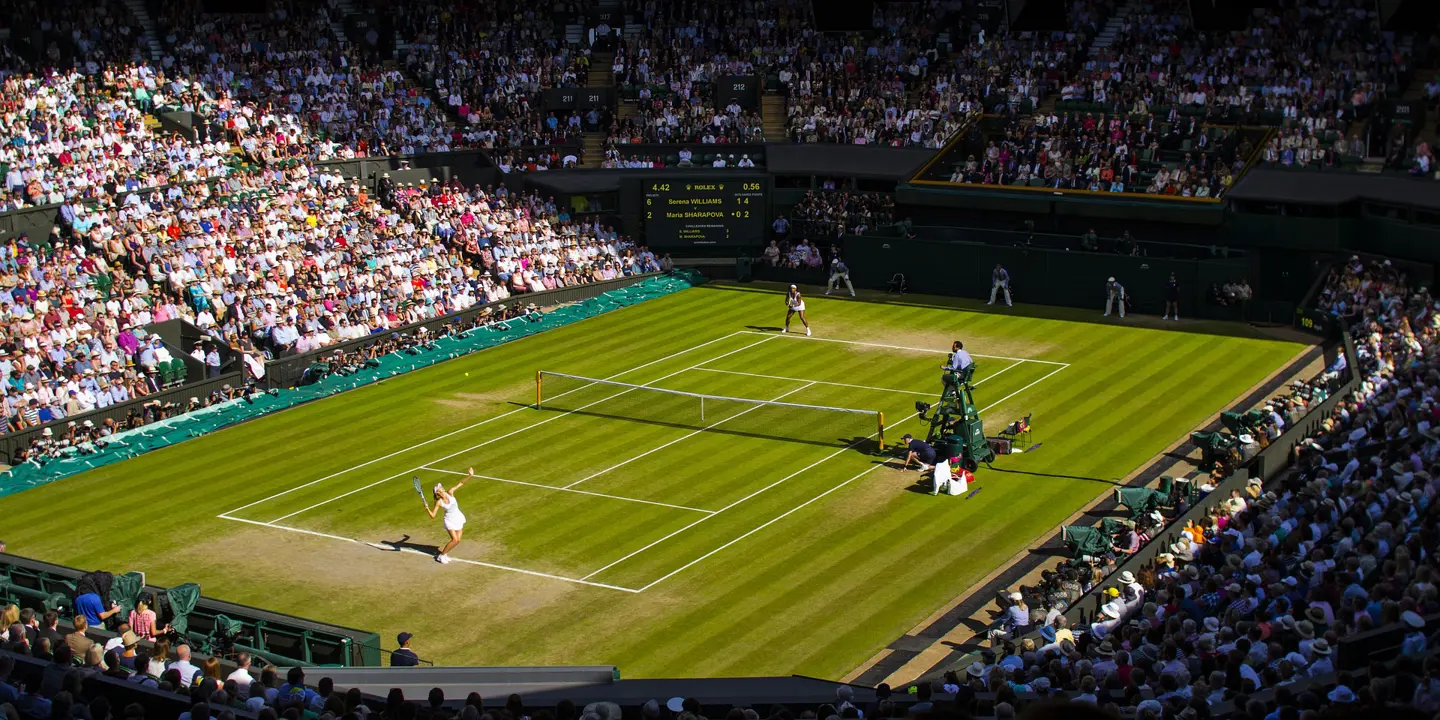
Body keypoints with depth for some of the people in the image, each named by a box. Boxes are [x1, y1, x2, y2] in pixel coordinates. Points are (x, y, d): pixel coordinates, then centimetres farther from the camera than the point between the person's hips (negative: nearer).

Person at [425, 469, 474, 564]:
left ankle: (444, 553, 24)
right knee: (455, 539, -17)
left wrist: (470, 476, -20)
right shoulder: (438, 503, -19)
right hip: (450, 520, -5)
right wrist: (427, 509, -39)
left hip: (459, 518, 5)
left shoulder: (450, 493, -11)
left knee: (457, 540, 4)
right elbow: (433, 516, -20)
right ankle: (441, 555, -1)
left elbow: (460, 483, -11)